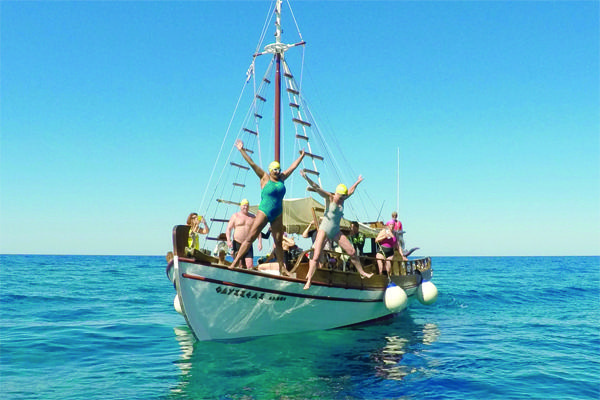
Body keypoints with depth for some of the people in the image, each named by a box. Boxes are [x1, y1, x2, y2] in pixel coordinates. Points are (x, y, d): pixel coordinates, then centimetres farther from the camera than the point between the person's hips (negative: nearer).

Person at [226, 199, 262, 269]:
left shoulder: (253, 217, 12)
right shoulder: (235, 216, 5)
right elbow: (228, 229, -1)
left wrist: (260, 242, -1)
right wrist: (228, 240, -16)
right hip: (237, 244, -1)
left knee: (250, 265, -11)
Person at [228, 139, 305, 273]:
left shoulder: (281, 178, 8)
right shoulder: (265, 178, -4)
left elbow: (293, 167, 19)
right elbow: (252, 164, -9)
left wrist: (301, 156, 29)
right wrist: (242, 150, -13)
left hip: (278, 215, 5)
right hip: (264, 212, -5)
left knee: (278, 242, 11)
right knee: (250, 238, -8)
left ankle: (282, 268, 20)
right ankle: (234, 263, -7)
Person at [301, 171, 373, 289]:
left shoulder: (342, 199, 8)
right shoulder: (329, 197, -8)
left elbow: (350, 191, 27)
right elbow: (316, 188, -21)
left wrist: (357, 182, 38)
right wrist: (306, 178, -33)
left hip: (336, 231, 6)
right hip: (324, 230, -6)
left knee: (352, 252, 5)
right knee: (316, 256, -11)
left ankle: (362, 273, 22)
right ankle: (308, 281, -5)